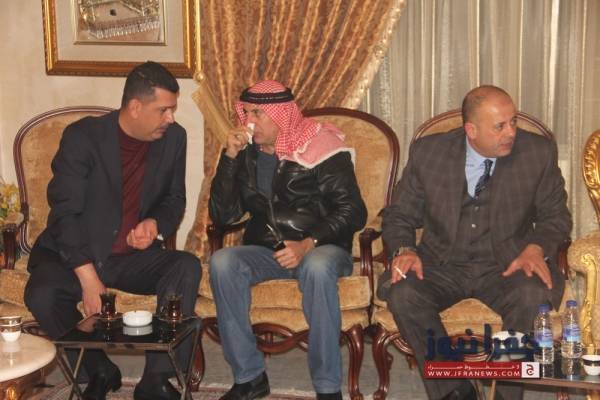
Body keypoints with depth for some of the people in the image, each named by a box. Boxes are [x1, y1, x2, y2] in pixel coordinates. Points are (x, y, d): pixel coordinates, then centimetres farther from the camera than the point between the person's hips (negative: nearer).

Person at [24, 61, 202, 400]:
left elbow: (174, 199, 12)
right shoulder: (83, 137, -14)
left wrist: (155, 224, -13)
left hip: (133, 257, 3)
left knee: (188, 268, -25)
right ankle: (100, 371, -4)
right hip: (75, 256, -3)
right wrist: (89, 279, -25)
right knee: (42, 296, -31)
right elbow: (65, 213, -17)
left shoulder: (174, 138, -2)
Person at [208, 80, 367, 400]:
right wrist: (229, 157, -6)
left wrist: (308, 244, -25)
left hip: (320, 249, -4)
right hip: (266, 251, 4)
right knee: (221, 262, -26)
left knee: (316, 268, -38)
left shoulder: (320, 147, -6)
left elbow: (352, 211, -12)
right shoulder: (247, 154, 8)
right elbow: (221, 215, 2)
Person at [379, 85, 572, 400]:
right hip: (441, 264, 1)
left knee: (534, 298, -34)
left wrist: (537, 248, -15)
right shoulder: (428, 152, -3)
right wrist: (404, 250, -16)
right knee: (402, 295, -29)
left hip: (506, 266, 0)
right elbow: (400, 215, 6)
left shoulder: (539, 153, -3)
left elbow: (555, 215, 6)